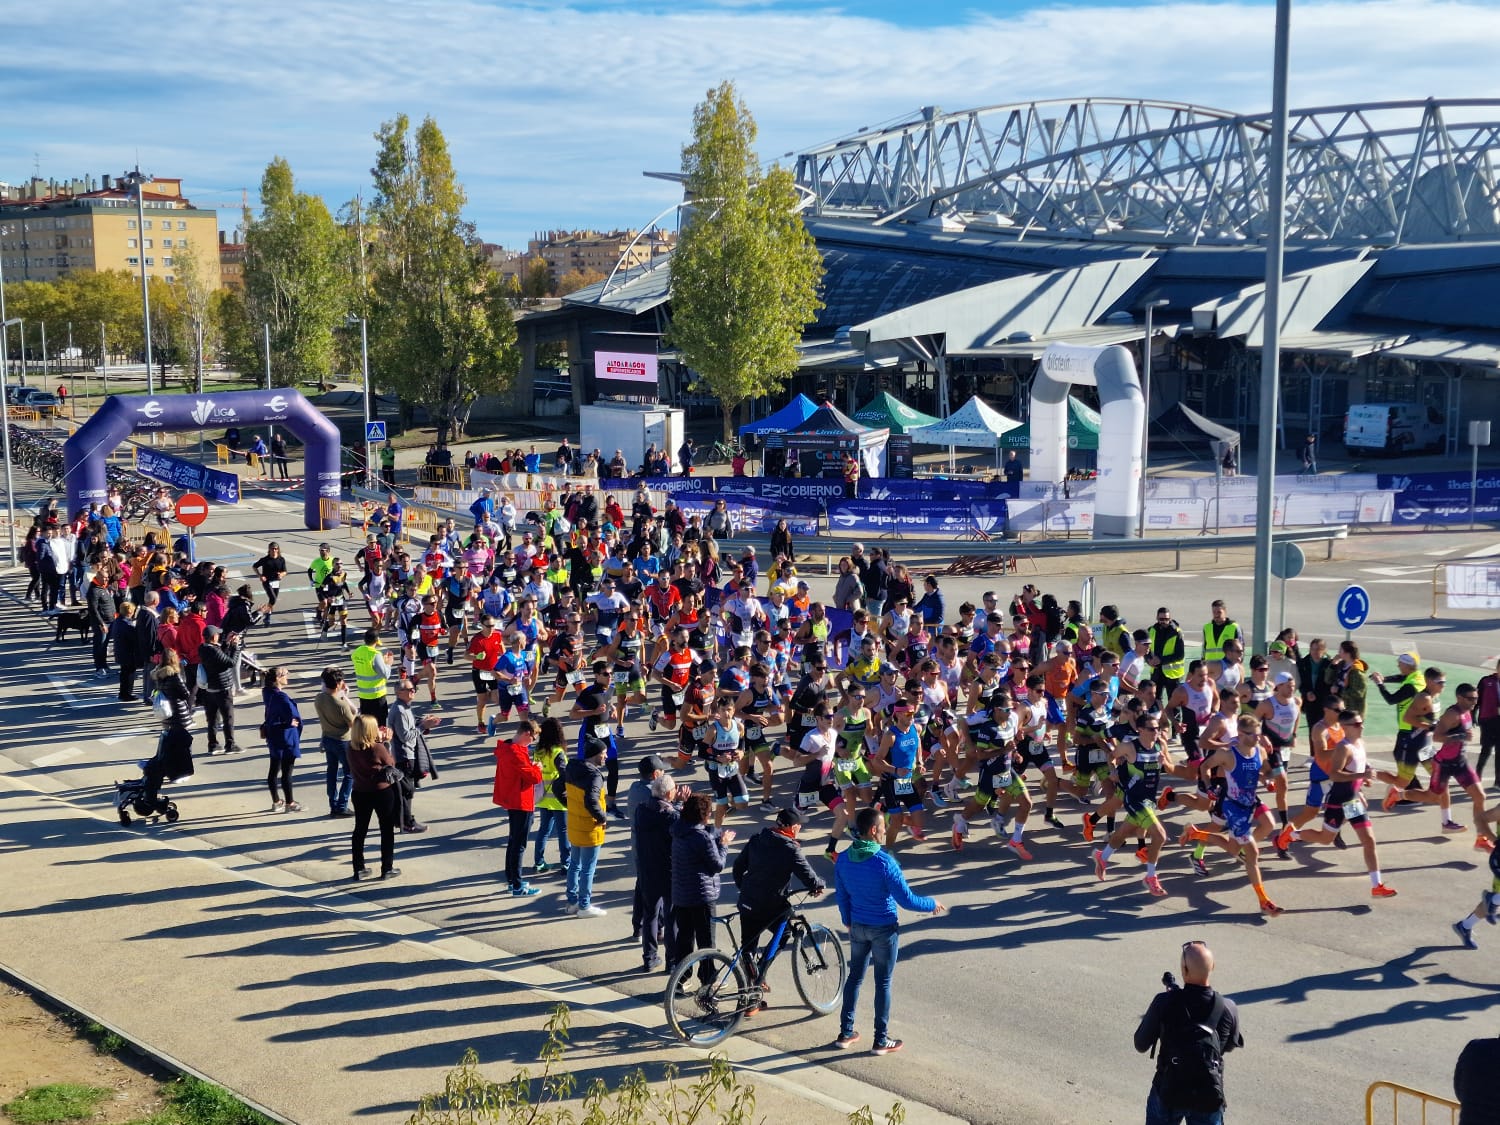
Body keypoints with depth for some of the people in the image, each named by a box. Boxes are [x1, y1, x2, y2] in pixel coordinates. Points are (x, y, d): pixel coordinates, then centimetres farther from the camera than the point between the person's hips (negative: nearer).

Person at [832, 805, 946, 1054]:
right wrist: (932, 904, -2)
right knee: (883, 983, 7)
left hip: (857, 927, 5)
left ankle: (845, 1033, 24)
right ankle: (881, 1041, 16)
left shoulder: (843, 859, -6)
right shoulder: (884, 863, -25)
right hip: (884, 930, -5)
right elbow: (907, 900, -19)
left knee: (855, 977, 18)